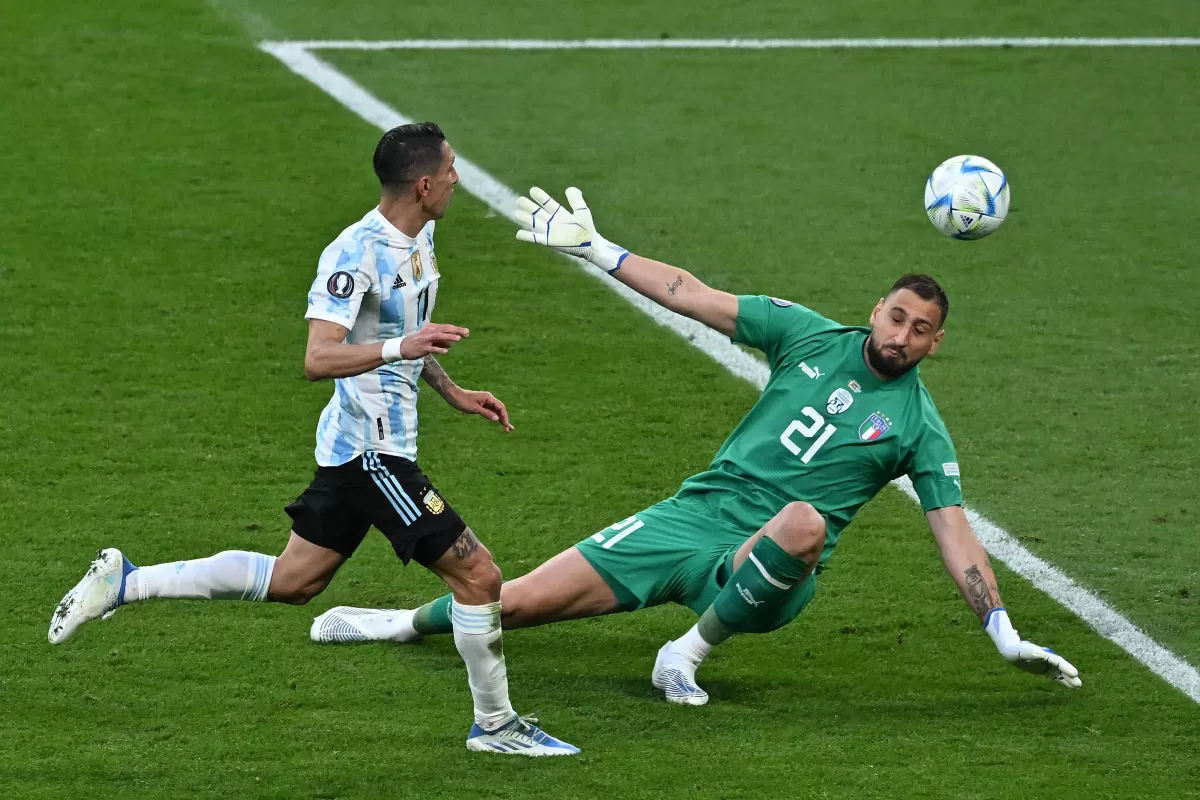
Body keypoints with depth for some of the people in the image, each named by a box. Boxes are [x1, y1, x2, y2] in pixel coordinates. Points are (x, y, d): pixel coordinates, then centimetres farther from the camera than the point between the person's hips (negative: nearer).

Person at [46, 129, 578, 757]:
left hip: (354, 446, 10)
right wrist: (401, 348, -41)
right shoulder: (356, 253, -21)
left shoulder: (419, 238, 10)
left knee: (291, 580, 15)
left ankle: (124, 583, 18)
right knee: (477, 574, -7)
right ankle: (495, 724, 7)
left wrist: (452, 392, 23)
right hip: (370, 448, -10)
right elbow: (318, 359, -29)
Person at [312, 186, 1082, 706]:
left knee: (804, 521, -42)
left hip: (769, 572, -2)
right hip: (697, 515, 2)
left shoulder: (918, 426, 0)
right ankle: (416, 620, 29)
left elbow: (955, 532, 0)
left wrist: (1005, 635, -7)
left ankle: (692, 648, -22)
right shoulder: (811, 337, 4)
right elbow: (694, 298, 6)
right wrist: (594, 249, 4)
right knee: (521, 600, -4)